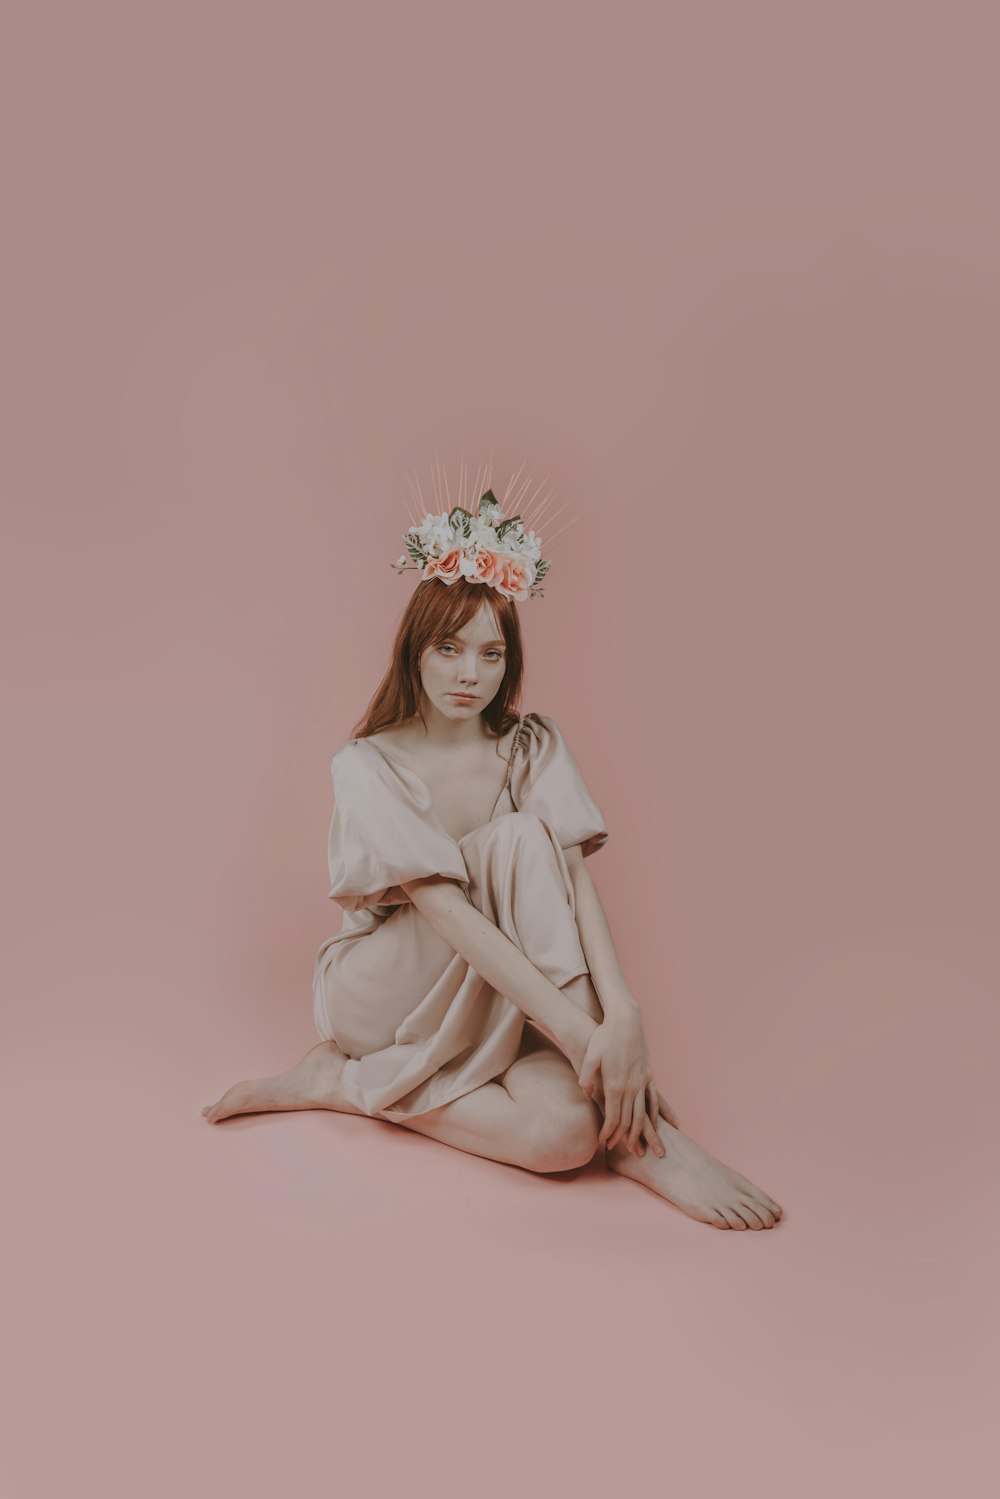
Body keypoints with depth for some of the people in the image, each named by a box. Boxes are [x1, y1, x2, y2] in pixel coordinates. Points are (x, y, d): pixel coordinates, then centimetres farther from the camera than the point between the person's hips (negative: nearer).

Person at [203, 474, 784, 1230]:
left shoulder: (533, 746, -1)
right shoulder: (370, 764, -14)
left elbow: (575, 880, -17)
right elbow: (446, 911, -27)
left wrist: (622, 1013, -35)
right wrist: (579, 1031, -37)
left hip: (494, 997, 2)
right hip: (386, 995, -2)